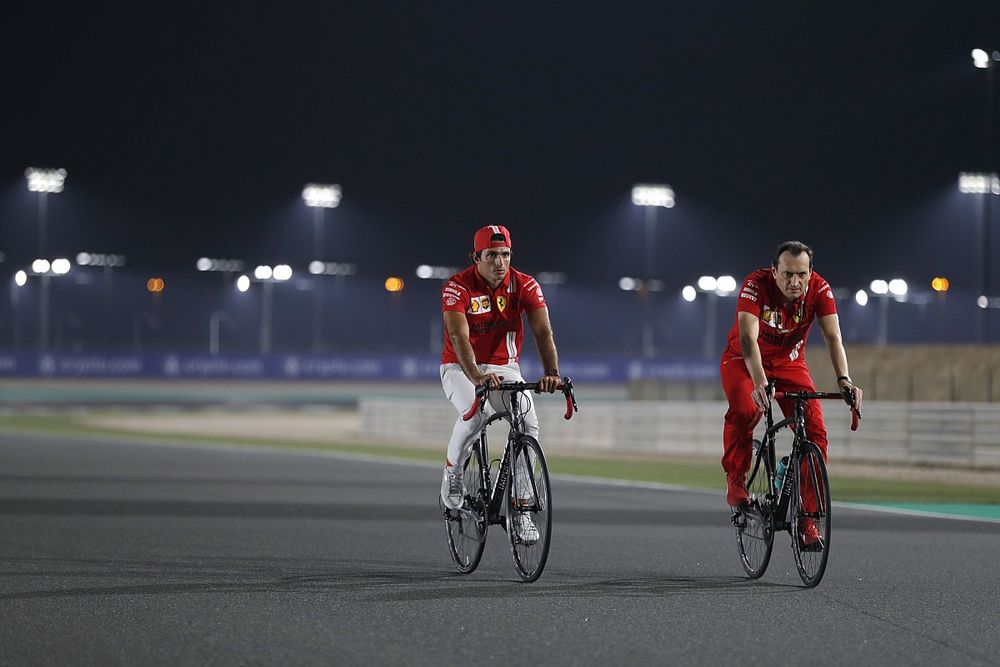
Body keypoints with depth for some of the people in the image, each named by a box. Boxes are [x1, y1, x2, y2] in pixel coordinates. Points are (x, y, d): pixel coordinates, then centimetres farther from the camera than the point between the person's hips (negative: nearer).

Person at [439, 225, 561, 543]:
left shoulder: (525, 286, -12)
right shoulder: (457, 287, -20)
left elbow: (543, 331, -22)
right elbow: (459, 337, -32)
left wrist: (551, 372, -40)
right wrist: (477, 377, -49)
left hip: (504, 368, 3)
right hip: (461, 368, -3)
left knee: (529, 424, -20)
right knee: (474, 415, -34)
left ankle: (522, 511, -9)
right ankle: (453, 471, -3)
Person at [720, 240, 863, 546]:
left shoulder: (819, 289, -22)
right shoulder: (756, 285, -31)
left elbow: (833, 337, -29)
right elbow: (748, 338, -40)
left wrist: (844, 380, -45)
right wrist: (760, 383, -55)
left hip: (789, 362, 3)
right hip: (744, 360, -3)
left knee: (815, 431, -15)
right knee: (744, 411, -34)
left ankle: (808, 518, -7)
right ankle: (736, 481, -11)